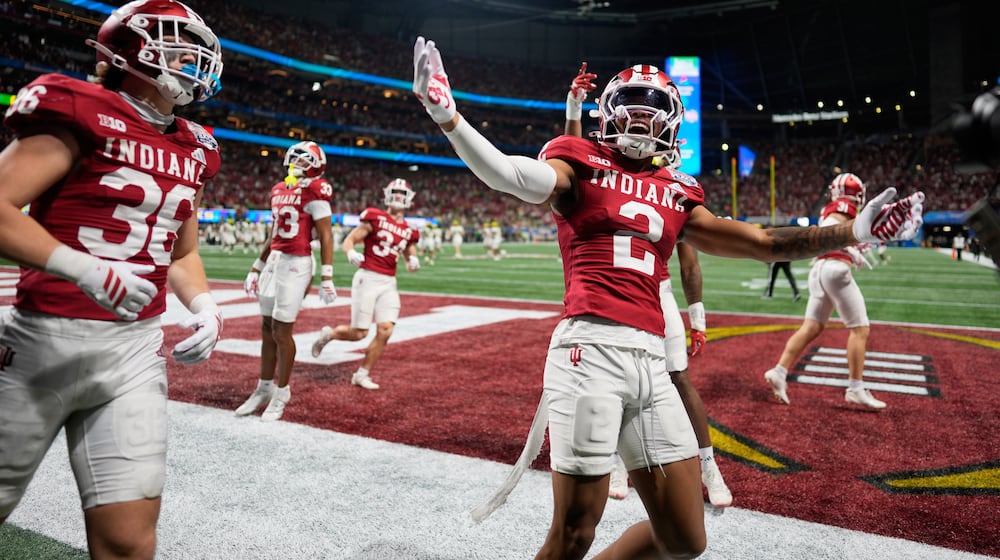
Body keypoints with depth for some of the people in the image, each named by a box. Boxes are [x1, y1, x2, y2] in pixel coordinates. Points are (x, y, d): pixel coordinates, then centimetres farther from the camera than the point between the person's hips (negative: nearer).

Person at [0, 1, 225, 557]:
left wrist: (205, 309, 2)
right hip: (46, 340, -4)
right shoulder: (84, 115, -8)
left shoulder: (192, 151, 11)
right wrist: (85, 269, -25)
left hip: (136, 350, 4)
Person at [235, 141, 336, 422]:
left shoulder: (313, 192, -9)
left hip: (296, 264, -8)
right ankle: (264, 388, 27)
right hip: (274, 261, 8)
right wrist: (256, 269, 23)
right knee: (267, 328, 13)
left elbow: (326, 237, -12)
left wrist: (326, 278, -17)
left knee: (281, 331, -2)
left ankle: (281, 392, 15)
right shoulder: (279, 190, 13)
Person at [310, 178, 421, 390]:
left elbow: (410, 259, 21)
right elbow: (347, 242, -3)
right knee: (359, 333, -3)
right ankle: (328, 334, 29)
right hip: (367, 279, -5)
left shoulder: (409, 231, 11)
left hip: (389, 284, 5)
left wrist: (413, 262, -3)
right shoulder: (375, 218, -3)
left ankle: (362, 374, 10)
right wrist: (351, 253, -25)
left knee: (385, 331, -7)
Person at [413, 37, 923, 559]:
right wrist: (448, 117, -28)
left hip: (651, 360, 6)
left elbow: (763, 243, 24)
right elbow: (509, 175, -13)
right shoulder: (582, 165, 7)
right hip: (591, 348, -6)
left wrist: (855, 230, 24)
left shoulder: (678, 194, 21)